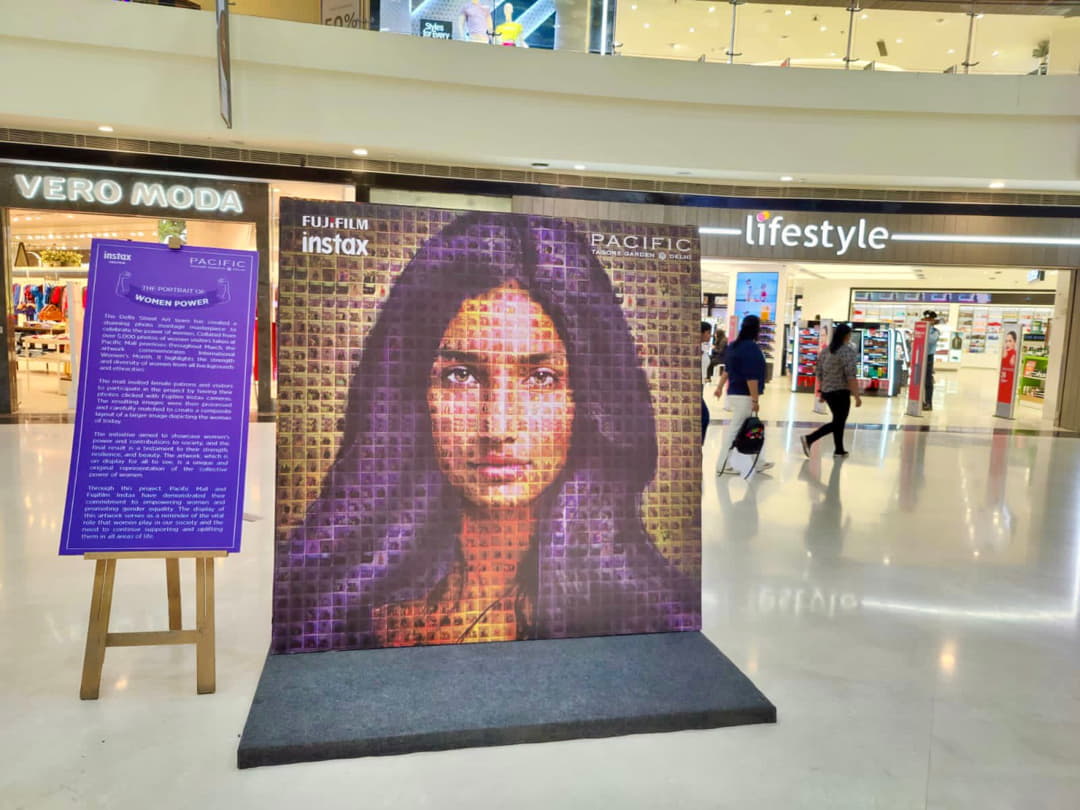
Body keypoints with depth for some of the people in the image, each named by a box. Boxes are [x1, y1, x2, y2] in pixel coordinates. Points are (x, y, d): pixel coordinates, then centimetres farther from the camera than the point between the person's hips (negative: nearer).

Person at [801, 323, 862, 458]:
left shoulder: (825, 351, 9)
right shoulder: (848, 352, -13)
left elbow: (819, 374, 14)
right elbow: (851, 377, -18)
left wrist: (822, 391, 22)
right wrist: (857, 396, -14)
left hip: (827, 392, 8)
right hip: (840, 393, -8)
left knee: (838, 421, 16)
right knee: (838, 423, 0)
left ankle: (839, 450, 21)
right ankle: (809, 439, -11)